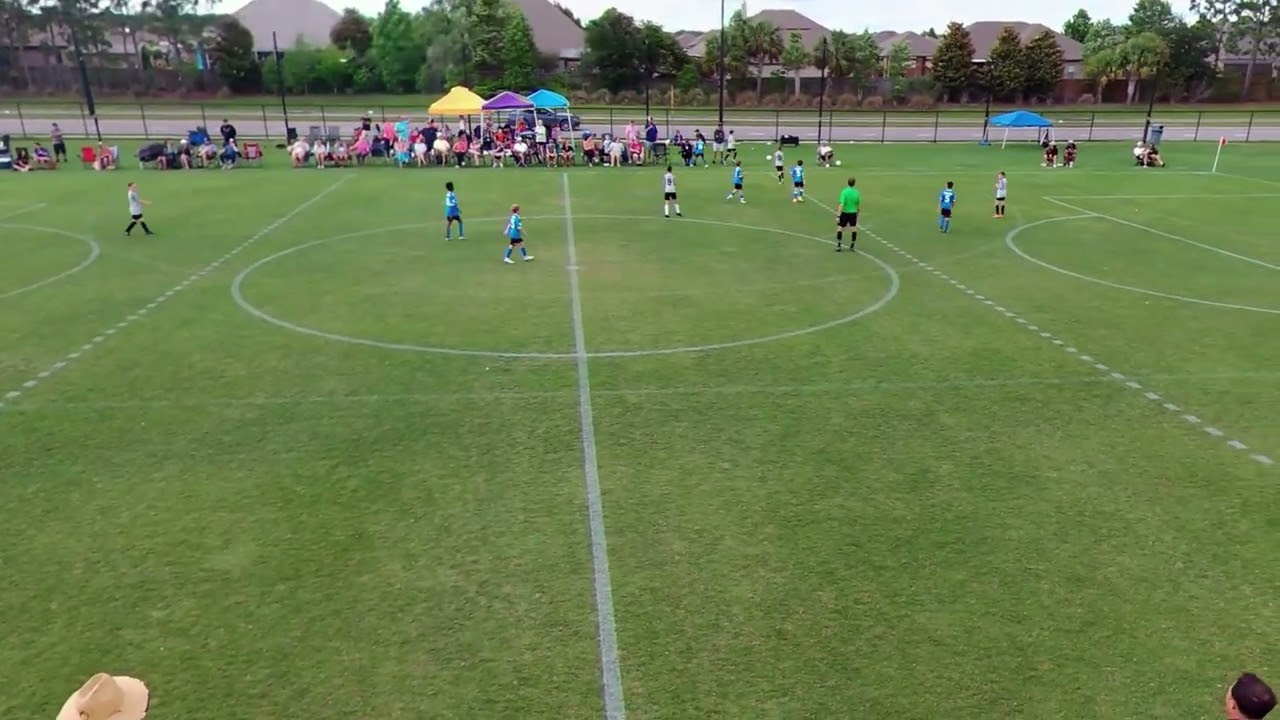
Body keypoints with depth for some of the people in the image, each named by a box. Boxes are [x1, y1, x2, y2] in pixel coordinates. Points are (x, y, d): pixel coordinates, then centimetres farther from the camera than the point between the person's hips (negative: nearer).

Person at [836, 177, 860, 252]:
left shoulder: (844, 192, -15)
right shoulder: (857, 193, -2)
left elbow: (841, 205, -21)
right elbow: (859, 206, 6)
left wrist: (838, 216, -22)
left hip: (844, 213, -3)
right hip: (853, 213, 4)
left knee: (840, 228, 7)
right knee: (853, 230, 9)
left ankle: (838, 246, 5)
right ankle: (851, 247, 15)